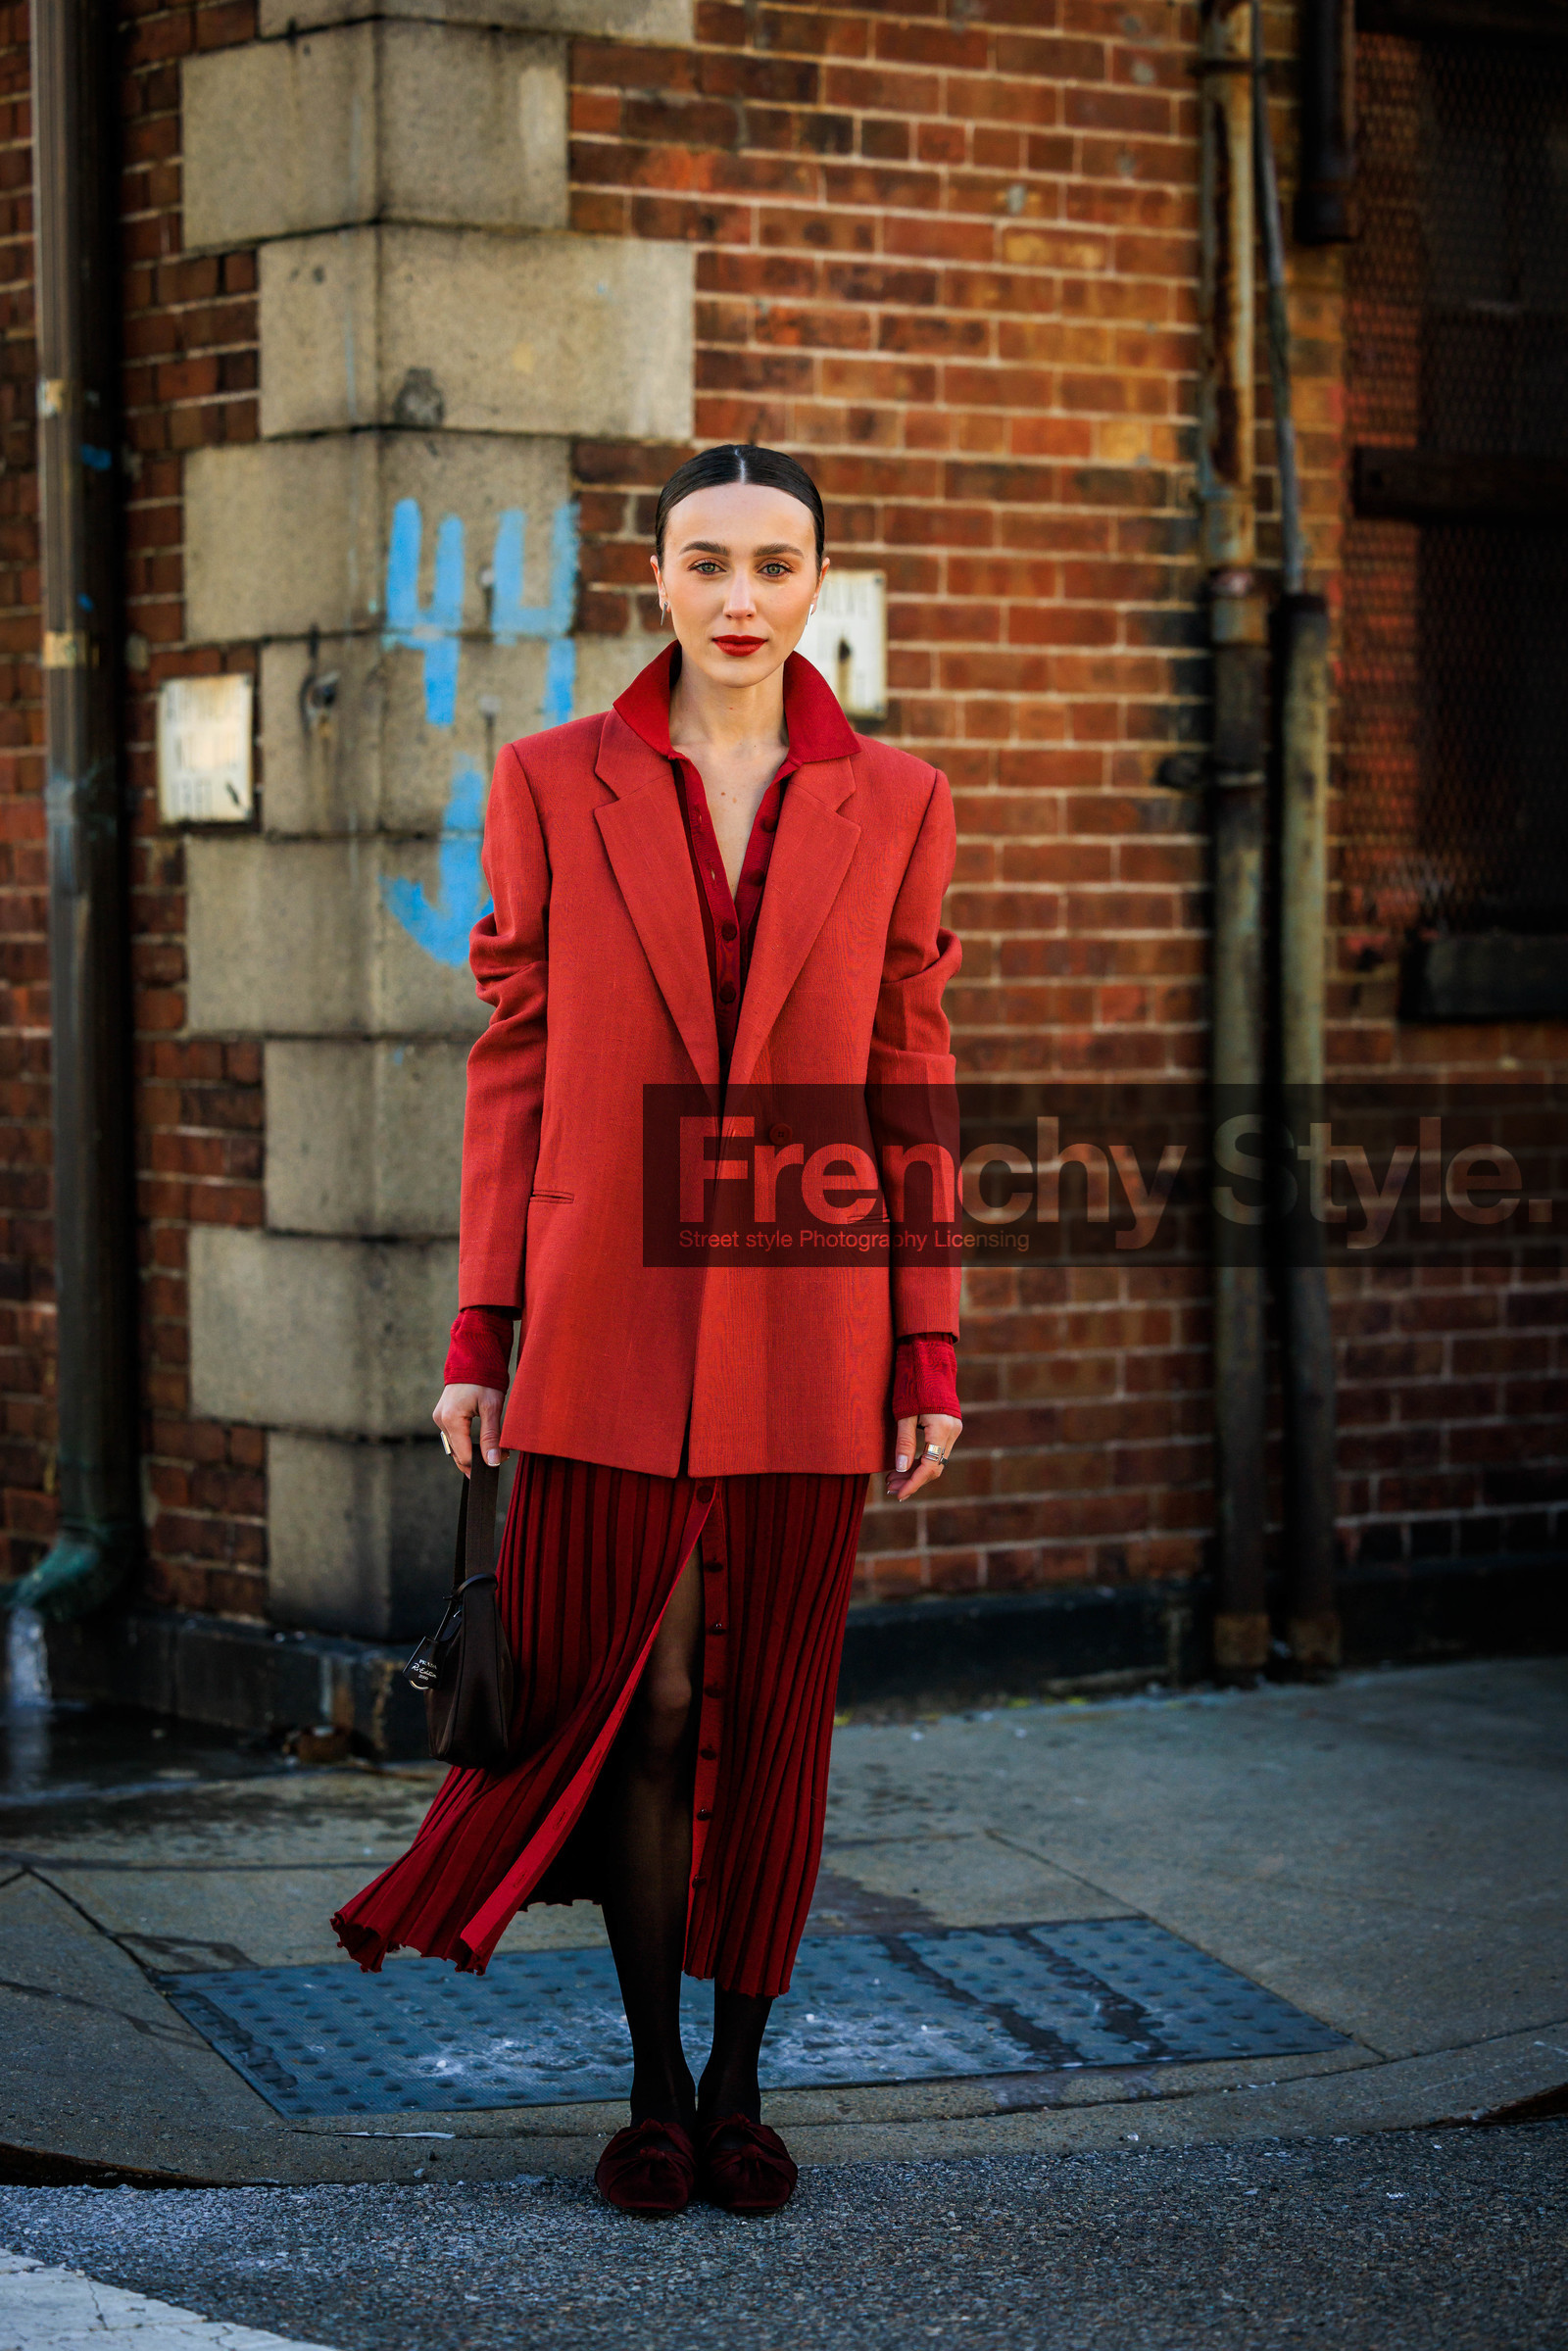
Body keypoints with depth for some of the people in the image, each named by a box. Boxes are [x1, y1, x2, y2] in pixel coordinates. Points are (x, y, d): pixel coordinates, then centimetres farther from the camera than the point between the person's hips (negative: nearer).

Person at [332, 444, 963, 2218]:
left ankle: (740, 2088, 19)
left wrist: (929, 1349, 3)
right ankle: (652, 2087, 15)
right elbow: (512, 1065, 4)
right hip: (608, 1318, -1)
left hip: (802, 1325, 1)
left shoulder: (893, 804, 4)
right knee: (633, 1696, 2)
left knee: (767, 1710, 6)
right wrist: (481, 1327, 0)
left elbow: (909, 1089, 6)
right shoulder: (555, 785, 3)